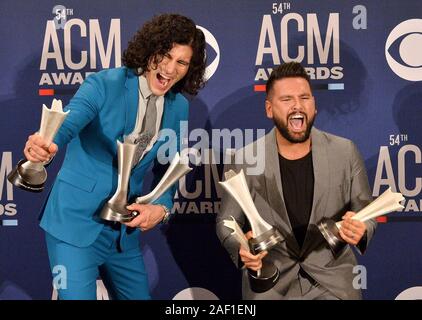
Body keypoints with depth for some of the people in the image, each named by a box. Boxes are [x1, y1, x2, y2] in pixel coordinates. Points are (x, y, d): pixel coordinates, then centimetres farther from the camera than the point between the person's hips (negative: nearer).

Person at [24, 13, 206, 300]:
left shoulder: (179, 107, 3)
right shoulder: (105, 84, -13)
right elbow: (68, 121, -30)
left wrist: (162, 207, -7)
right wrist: (48, 144, -53)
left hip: (126, 230, 6)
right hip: (76, 222, -5)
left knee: (138, 295, 15)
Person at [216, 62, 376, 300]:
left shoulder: (345, 152, -3)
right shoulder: (245, 160, -7)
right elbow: (226, 222, 2)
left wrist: (360, 230, -18)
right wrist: (242, 248, -19)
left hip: (332, 278, 1)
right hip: (269, 281, -1)